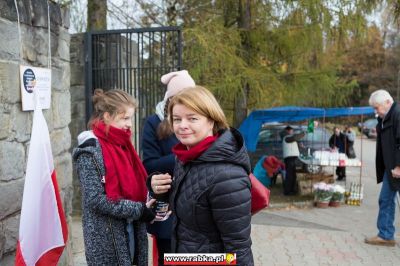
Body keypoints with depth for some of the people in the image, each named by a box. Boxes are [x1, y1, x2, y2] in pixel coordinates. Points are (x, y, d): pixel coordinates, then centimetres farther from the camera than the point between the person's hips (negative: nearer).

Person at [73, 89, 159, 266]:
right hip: (105, 238, -7)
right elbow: (96, 199, -20)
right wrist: (140, 210, -19)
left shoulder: (121, 144, 7)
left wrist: (149, 201, -7)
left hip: (131, 230, 7)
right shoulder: (90, 150, -15)